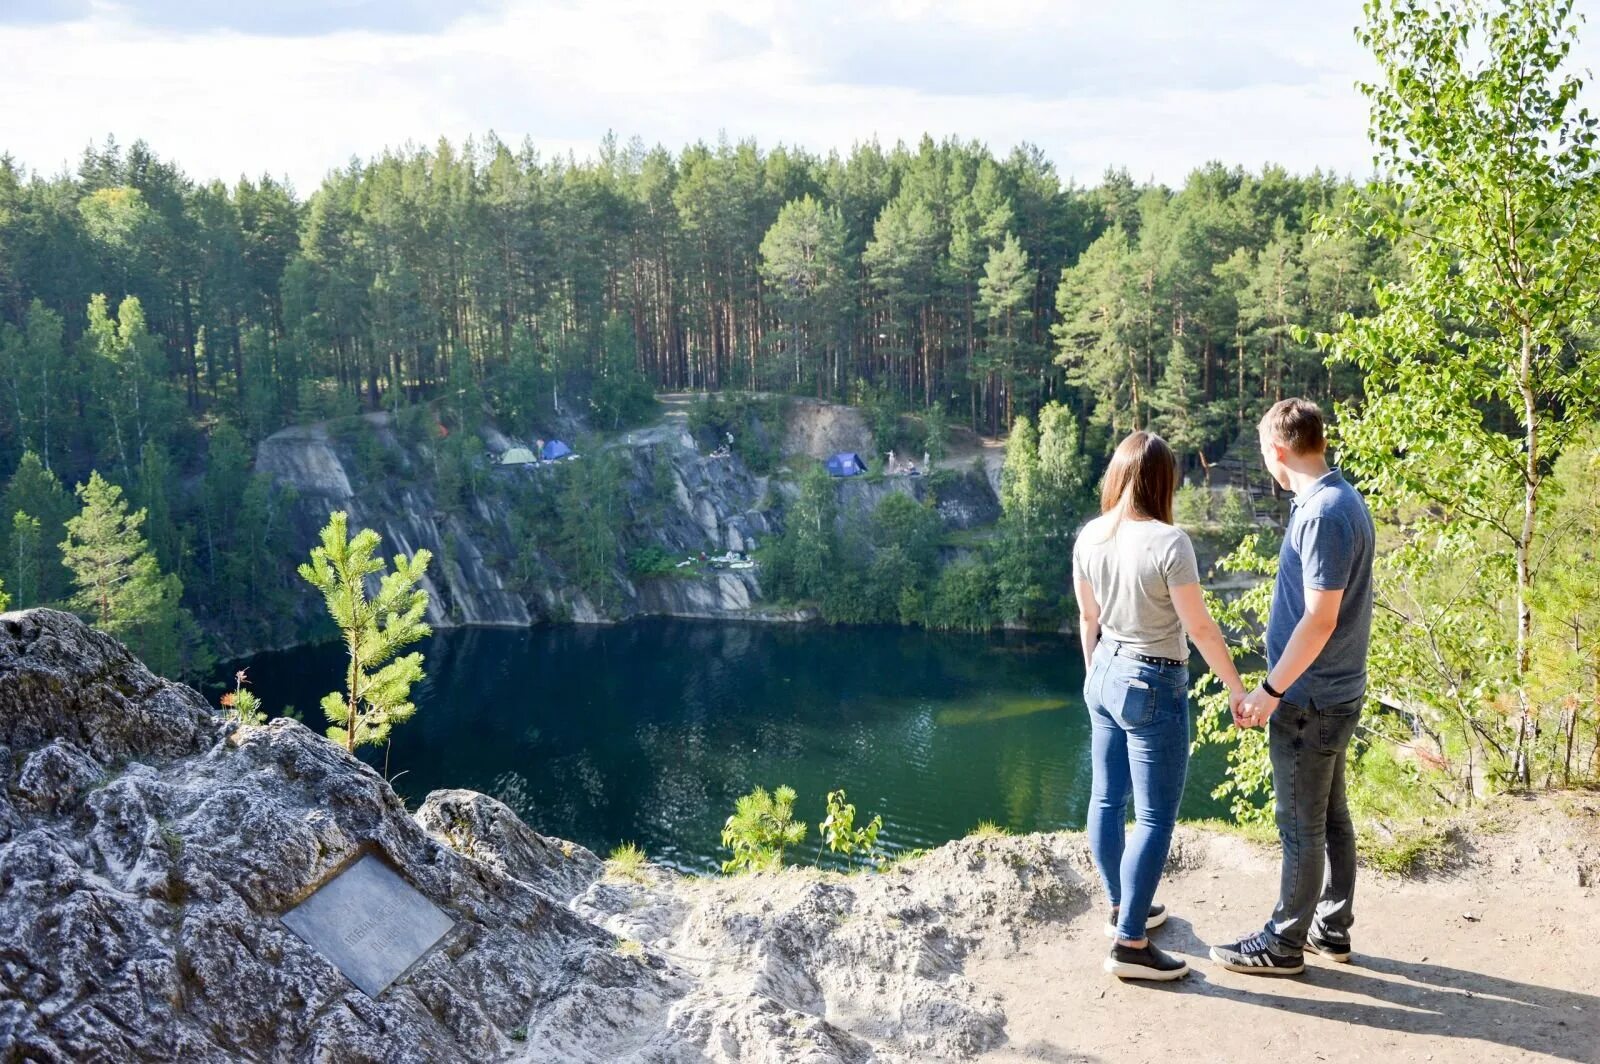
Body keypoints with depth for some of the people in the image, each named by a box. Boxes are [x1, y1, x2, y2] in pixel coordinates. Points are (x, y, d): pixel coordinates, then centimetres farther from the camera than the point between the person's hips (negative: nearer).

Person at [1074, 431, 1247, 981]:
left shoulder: (1089, 537, -2)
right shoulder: (1168, 542, -21)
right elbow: (1200, 629, -16)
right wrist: (1237, 688, -4)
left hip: (1105, 676, 8)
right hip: (1154, 687, -7)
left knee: (1107, 798, 18)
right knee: (1156, 816, 1)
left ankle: (1121, 907, 36)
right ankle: (1130, 945, 3)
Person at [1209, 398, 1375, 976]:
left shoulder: (1322, 514, -22)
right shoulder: (1343, 500, 9)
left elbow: (1320, 619, -25)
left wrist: (1270, 691, -18)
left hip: (1310, 699, -10)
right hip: (1336, 691, 10)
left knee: (1302, 826, 2)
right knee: (1331, 817, 18)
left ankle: (1284, 944, 14)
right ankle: (1332, 928, 30)